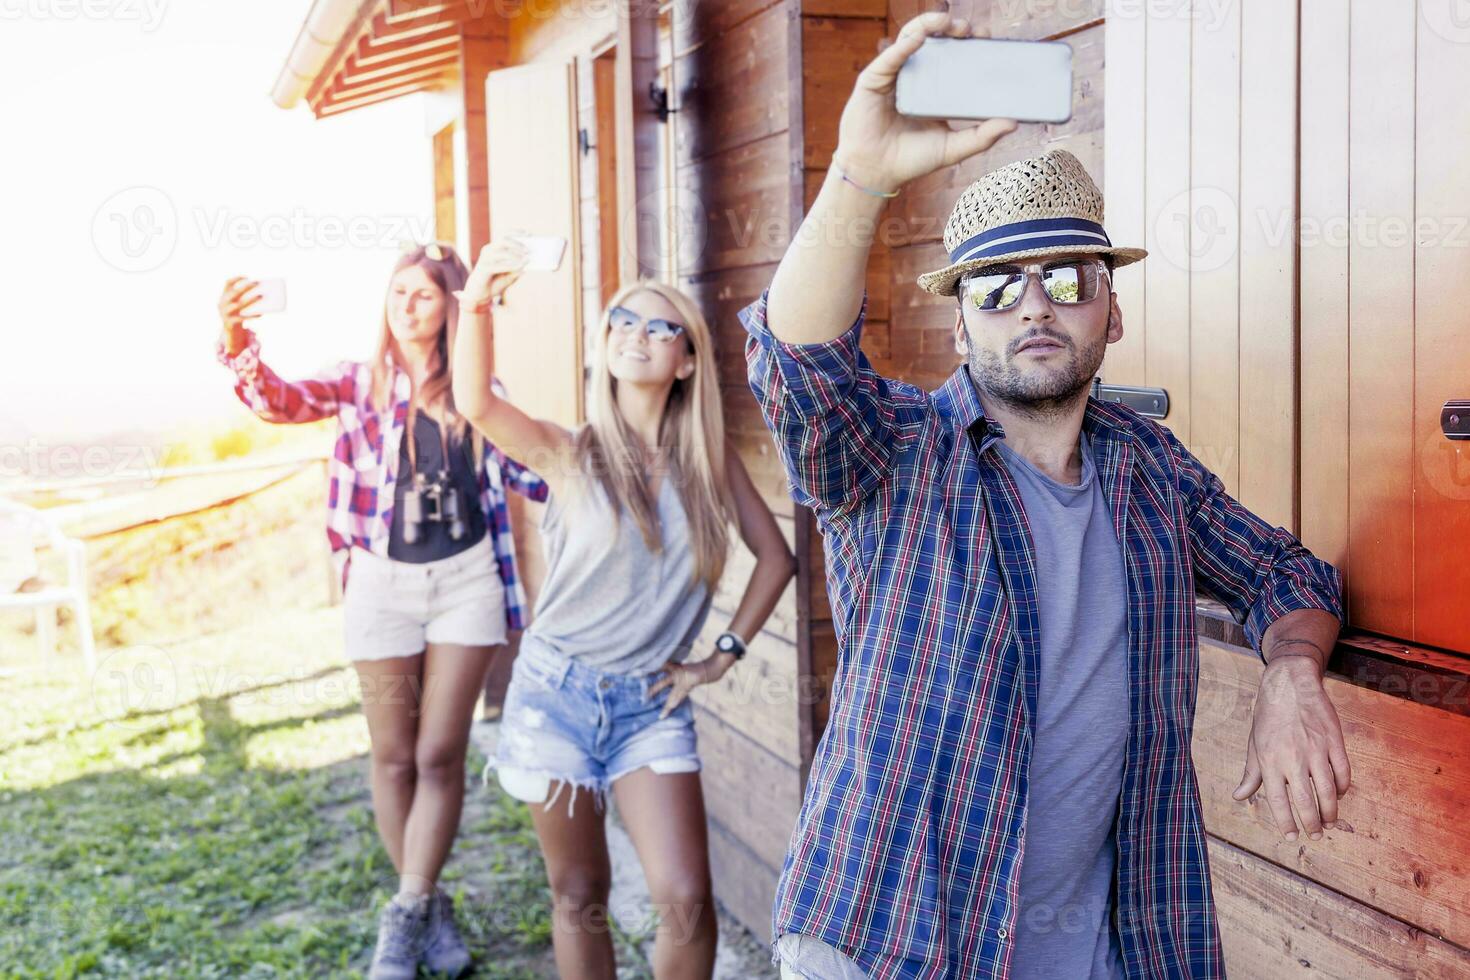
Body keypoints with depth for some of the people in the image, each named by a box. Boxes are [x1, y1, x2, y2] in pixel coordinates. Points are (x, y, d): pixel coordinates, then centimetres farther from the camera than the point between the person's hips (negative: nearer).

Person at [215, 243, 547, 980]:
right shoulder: (362, 382, 1)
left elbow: (529, 472, 14)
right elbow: (281, 400, -16)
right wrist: (237, 341, -35)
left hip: (466, 577, 1)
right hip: (384, 580, 0)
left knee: (441, 755, 0)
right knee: (395, 757, 7)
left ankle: (406, 917, 11)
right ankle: (428, 908, 24)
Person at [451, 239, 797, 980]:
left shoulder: (710, 459, -1)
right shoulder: (571, 453, -8)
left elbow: (775, 557, 8)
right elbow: (474, 405, -27)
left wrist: (724, 655, 2)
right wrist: (477, 304, -42)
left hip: (652, 702, 1)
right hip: (556, 690, -1)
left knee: (686, 902, -8)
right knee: (580, 898, 10)